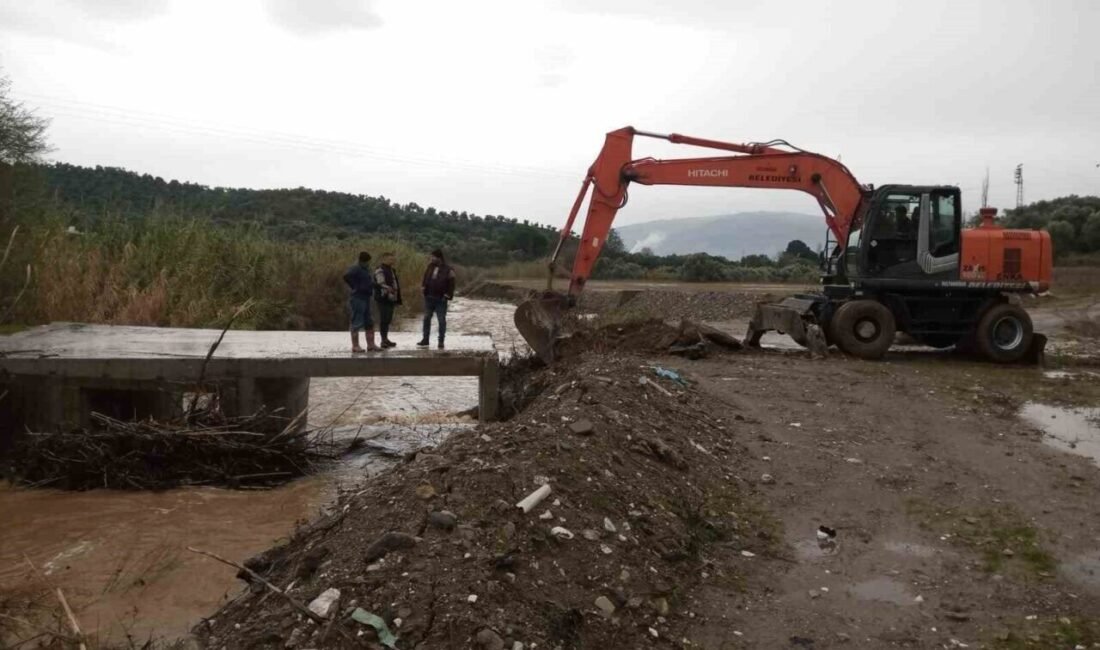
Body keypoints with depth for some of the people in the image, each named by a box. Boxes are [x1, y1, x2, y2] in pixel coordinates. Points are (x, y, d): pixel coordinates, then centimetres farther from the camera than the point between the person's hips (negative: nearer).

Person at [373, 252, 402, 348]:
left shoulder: (392, 270, 19)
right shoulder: (380, 271, -10)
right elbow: (381, 284, -20)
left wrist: (397, 299, 24)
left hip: (391, 299, 9)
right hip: (383, 299, -9)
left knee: (388, 320, 16)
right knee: (384, 320, -5)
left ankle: (385, 339, 25)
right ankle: (384, 340, -1)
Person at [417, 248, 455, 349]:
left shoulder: (448, 270, -8)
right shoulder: (430, 267, 7)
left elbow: (451, 284, -6)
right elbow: (425, 278, 17)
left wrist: (448, 295, -13)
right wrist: (423, 286, 1)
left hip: (440, 299, -5)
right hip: (429, 297, 5)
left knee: (441, 320, 2)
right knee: (426, 318, 9)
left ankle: (441, 342, 9)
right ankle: (425, 340, 17)